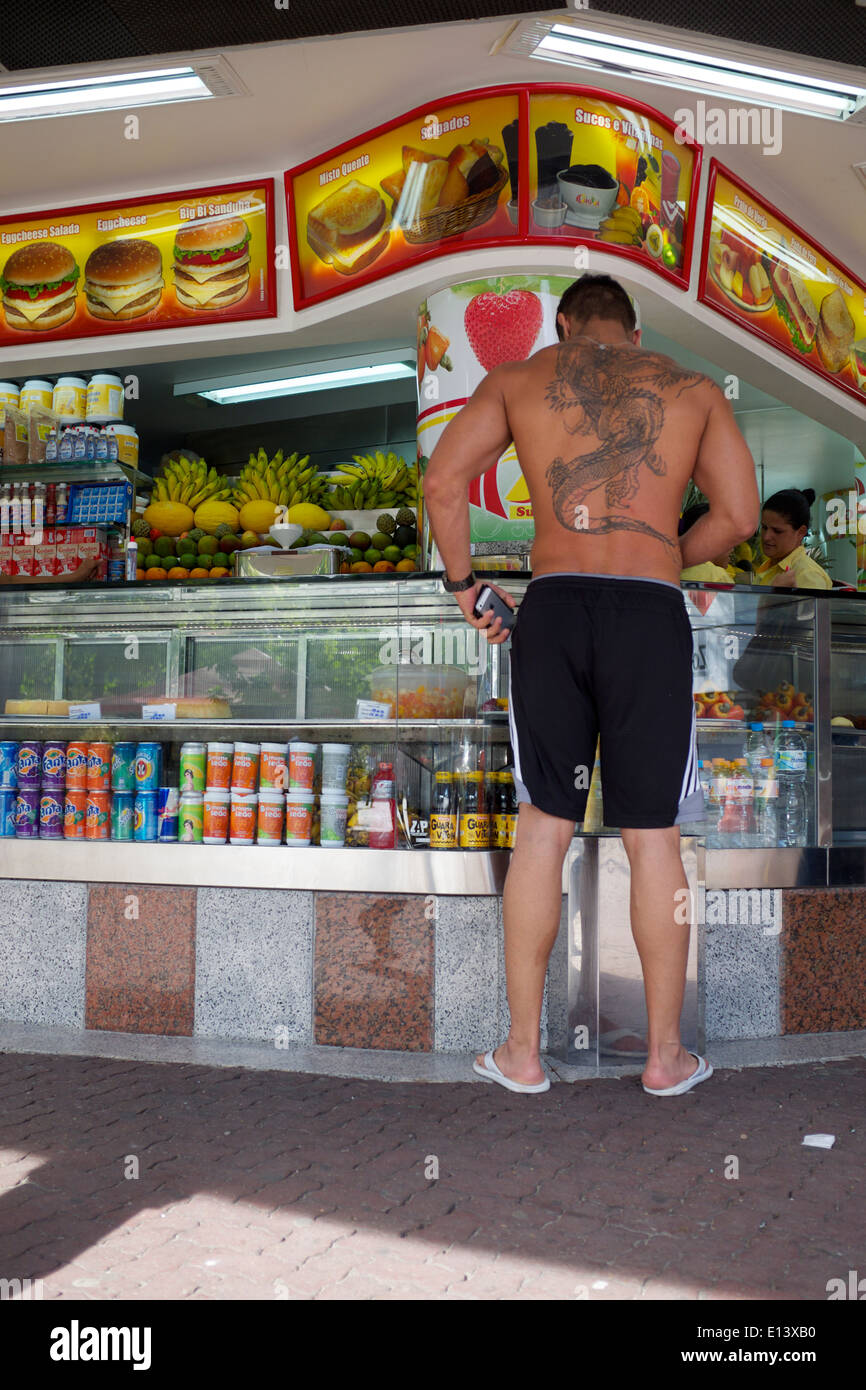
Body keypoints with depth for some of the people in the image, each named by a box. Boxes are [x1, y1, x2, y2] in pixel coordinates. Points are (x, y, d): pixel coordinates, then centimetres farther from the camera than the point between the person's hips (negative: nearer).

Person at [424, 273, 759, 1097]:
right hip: (653, 613, 0)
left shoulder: (518, 379, 14)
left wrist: (462, 583, 12)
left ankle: (523, 1051, 14)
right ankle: (665, 1054, 18)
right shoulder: (693, 390, 16)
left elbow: (442, 481, 2)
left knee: (543, 826, 8)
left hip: (553, 606, 0)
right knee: (652, 840, 7)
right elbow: (738, 515, 9)